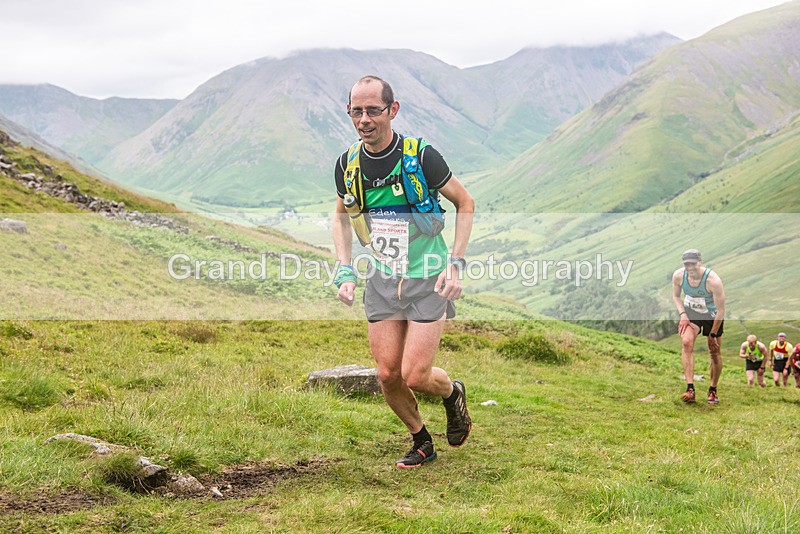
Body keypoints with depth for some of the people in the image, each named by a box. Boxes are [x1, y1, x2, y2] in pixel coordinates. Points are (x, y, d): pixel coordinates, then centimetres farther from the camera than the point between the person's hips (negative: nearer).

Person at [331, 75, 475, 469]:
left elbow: (465, 203, -3)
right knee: (387, 374, 0)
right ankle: (421, 442, 25)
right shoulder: (348, 164, -3)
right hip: (381, 278, 4)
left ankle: (453, 392, 27)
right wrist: (345, 270, 4)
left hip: (428, 279, -4)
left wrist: (455, 264, -11)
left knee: (415, 376, -9)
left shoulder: (421, 156, -16)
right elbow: (342, 215, 16)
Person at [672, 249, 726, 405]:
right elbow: (676, 296, 3)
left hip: (712, 315, -2)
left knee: (714, 352, 5)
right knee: (686, 343, -22)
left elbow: (720, 311, -23)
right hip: (690, 312, 2)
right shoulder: (678, 275, -20)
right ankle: (690, 389, -26)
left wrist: (713, 334, -17)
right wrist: (682, 314, -12)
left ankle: (713, 390, 25)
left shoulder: (713, 280, -32)